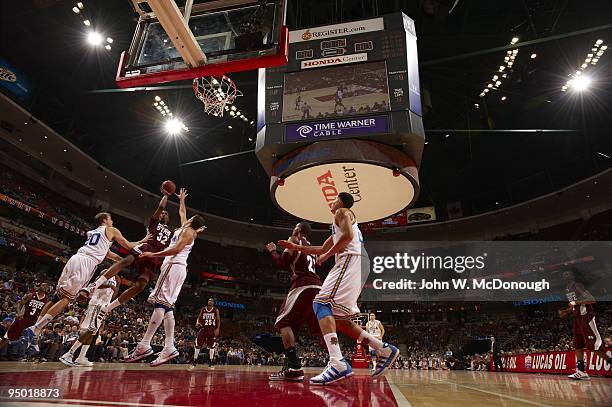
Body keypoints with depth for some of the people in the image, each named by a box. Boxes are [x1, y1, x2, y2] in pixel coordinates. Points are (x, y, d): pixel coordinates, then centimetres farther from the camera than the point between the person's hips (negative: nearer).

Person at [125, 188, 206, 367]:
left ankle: (144, 346, -20)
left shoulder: (188, 231, -3)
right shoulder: (185, 228, 22)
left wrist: (153, 254, -17)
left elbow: (176, 249, -16)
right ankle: (169, 348, -2)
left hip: (174, 266, -10)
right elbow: (182, 213, 42)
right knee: (166, 307, 3)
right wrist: (182, 200, 52)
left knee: (160, 303, -15)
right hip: (176, 267, 10)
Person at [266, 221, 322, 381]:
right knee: (319, 328, 13)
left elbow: (282, 264, -1)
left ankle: (294, 368, -12)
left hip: (303, 286, -8)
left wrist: (273, 251, 17)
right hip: (317, 286, 8)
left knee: (283, 323, -2)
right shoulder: (310, 247, 28)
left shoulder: (294, 240, 5)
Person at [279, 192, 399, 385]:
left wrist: (327, 256, -7)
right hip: (356, 266, 10)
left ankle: (338, 363, -33)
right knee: (336, 317, 8)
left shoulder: (342, 212, 6)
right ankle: (383, 349, 8)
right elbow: (322, 249, 38)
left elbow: (348, 236, -14)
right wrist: (296, 247, 38)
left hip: (350, 261, -10)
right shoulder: (338, 225, 34)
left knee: (321, 304, -20)